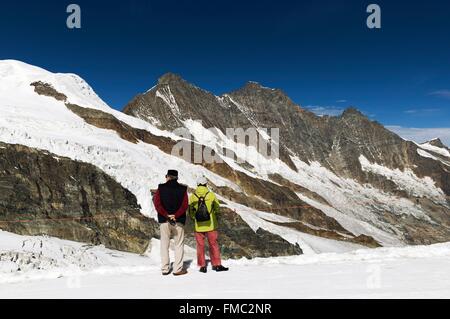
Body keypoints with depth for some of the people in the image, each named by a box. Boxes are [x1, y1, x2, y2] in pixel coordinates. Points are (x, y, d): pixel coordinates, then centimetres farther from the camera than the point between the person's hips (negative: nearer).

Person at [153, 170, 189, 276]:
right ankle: (178, 269, 6)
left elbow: (157, 203, -8)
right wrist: (175, 215, -14)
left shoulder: (161, 188, 1)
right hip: (179, 221, -1)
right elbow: (185, 205, -11)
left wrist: (166, 215, -10)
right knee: (179, 245, 7)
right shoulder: (182, 189, 0)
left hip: (164, 220, 1)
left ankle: (165, 269, 14)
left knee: (164, 244, 11)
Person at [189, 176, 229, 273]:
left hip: (198, 226, 1)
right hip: (210, 225, -1)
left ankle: (202, 266, 16)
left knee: (200, 246, 11)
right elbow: (217, 208, 4)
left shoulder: (193, 196, -7)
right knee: (213, 244, 11)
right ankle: (217, 264, 16)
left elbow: (190, 211, 1)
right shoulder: (211, 195, -10)